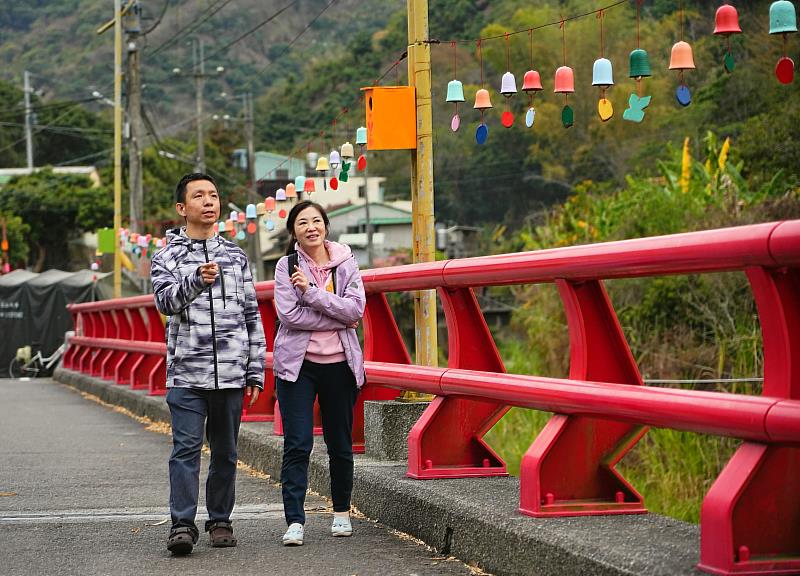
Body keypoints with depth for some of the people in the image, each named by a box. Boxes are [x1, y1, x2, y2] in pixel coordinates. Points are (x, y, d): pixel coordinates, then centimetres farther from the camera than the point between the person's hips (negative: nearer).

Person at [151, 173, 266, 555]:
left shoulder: (236, 256, 13)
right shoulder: (167, 257, 4)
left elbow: (252, 316, 14)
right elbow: (165, 301, -15)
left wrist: (256, 372, 9)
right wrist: (196, 279, -34)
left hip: (231, 374, 3)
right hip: (186, 373, -3)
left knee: (225, 451, 8)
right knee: (186, 448, -10)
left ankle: (220, 521, 18)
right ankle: (182, 525, -9)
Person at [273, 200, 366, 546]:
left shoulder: (346, 264, 4)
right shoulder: (287, 266, 0)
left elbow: (355, 309, -9)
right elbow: (289, 314, -13)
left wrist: (311, 292, -16)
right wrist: (339, 320, -12)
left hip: (339, 363, 2)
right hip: (297, 363, -2)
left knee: (340, 444, 11)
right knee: (297, 444, -9)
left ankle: (342, 512, 28)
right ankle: (294, 521, -10)